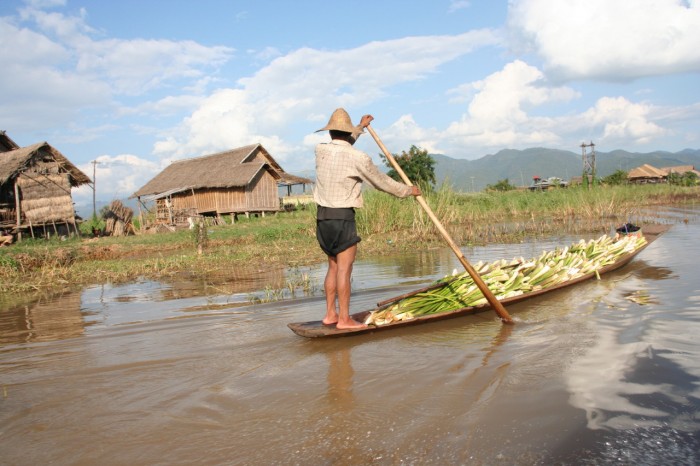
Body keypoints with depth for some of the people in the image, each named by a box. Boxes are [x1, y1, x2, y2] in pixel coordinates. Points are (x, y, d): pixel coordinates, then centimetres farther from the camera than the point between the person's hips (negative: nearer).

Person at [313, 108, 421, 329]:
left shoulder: (321, 150, 6)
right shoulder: (358, 157, -10)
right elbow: (382, 182, 0)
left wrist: (361, 127, 41)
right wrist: (408, 190, 16)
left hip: (322, 217, 7)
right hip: (343, 218, -7)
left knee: (333, 267, 14)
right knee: (344, 269, -4)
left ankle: (330, 314, 19)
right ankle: (344, 319, -1)